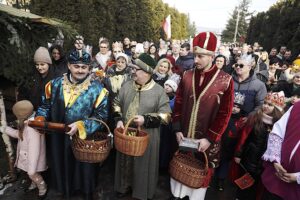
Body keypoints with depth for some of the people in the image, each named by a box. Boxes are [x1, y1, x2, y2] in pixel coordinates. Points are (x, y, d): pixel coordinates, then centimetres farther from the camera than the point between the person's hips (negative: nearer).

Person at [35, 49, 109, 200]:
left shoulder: (97, 88, -13)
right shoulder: (55, 84, -3)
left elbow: (101, 115, -15)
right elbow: (46, 105, 10)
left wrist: (80, 125, -25)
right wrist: (40, 120, -8)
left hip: (84, 138, -3)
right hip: (59, 138, 3)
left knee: (83, 166, 17)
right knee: (61, 164, 24)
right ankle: (63, 187, 54)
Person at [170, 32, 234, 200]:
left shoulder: (225, 80, -10)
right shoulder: (187, 76, -1)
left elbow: (225, 113, -10)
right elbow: (178, 103, 2)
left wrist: (209, 138, -13)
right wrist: (177, 129, -4)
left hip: (207, 140, -3)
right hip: (184, 136, 3)